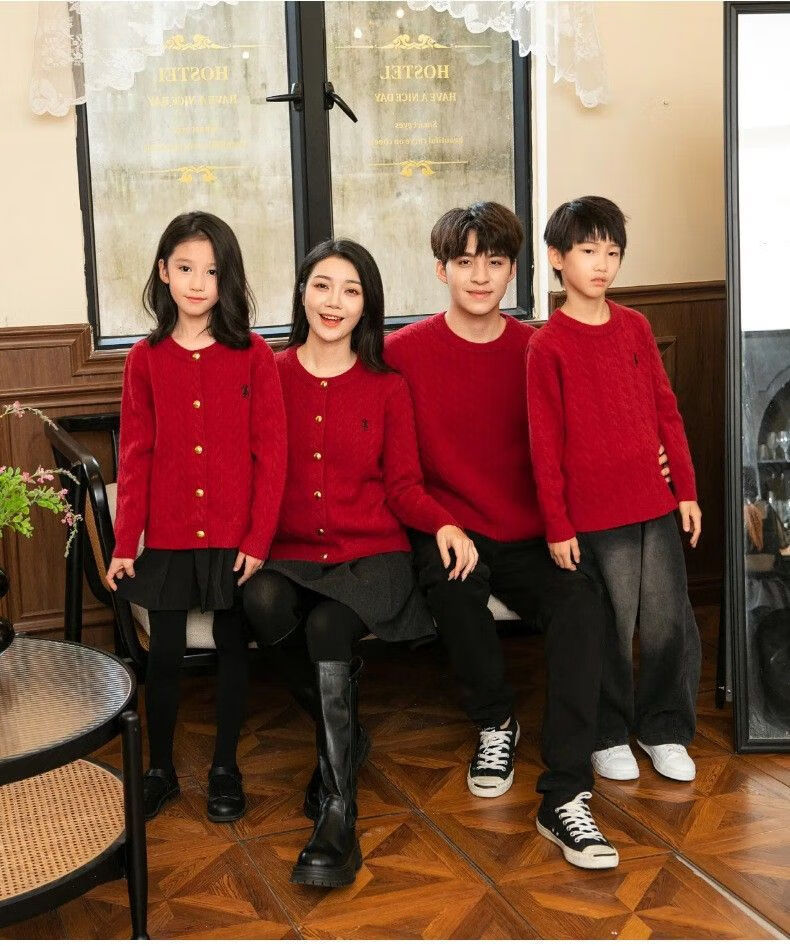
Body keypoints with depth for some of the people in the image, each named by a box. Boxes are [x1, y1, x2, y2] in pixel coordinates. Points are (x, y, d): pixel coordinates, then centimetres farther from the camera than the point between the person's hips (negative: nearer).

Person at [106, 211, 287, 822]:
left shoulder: (254, 356, -4)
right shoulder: (146, 359, 1)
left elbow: (272, 452, -5)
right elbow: (136, 456, 2)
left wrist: (259, 537, -10)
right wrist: (125, 543, -1)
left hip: (235, 537, -1)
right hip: (167, 537, 1)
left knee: (232, 647, 10)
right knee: (165, 654, 9)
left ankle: (225, 768, 26)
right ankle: (160, 770, 25)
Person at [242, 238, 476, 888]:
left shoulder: (388, 388, 8)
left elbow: (403, 487, 7)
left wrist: (443, 523, -14)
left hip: (372, 555, -1)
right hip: (288, 554, 1)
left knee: (327, 629, -32)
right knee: (263, 605, -33)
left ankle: (338, 815, -26)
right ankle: (345, 738, -9)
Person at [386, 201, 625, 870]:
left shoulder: (536, 351, 6)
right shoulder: (403, 352, 0)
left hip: (529, 538, 2)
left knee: (582, 603, -28)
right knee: (452, 577, -35)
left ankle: (565, 799, -26)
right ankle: (496, 722, -7)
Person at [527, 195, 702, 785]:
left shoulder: (636, 327, 8)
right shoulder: (548, 346, -6)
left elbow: (667, 411, 12)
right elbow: (545, 444, -7)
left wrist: (687, 489, 9)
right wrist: (557, 525, -8)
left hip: (657, 505, 5)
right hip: (595, 515, -4)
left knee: (671, 624, 9)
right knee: (609, 631, 4)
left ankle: (663, 728, 27)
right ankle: (610, 735, 24)